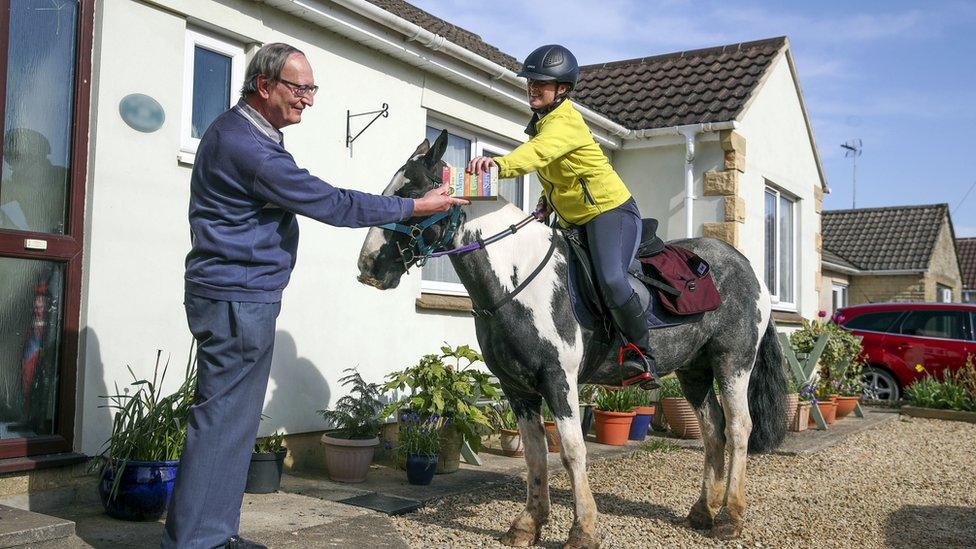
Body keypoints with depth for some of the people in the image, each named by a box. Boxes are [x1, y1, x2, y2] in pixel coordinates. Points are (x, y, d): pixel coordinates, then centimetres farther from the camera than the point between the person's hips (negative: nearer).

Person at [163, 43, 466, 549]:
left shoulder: (244, 131, 15)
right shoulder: (245, 145, -20)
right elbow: (329, 203, -19)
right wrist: (414, 207, -12)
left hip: (241, 296, 11)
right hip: (237, 300, -11)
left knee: (233, 420, 14)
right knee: (222, 420, -5)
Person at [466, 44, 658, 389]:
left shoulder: (564, 121, -19)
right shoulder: (542, 121, 11)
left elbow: (539, 152, -41)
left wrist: (501, 164, -59)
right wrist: (548, 199, 5)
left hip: (611, 210, -10)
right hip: (573, 220, 10)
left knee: (610, 280, -30)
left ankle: (642, 353, -12)